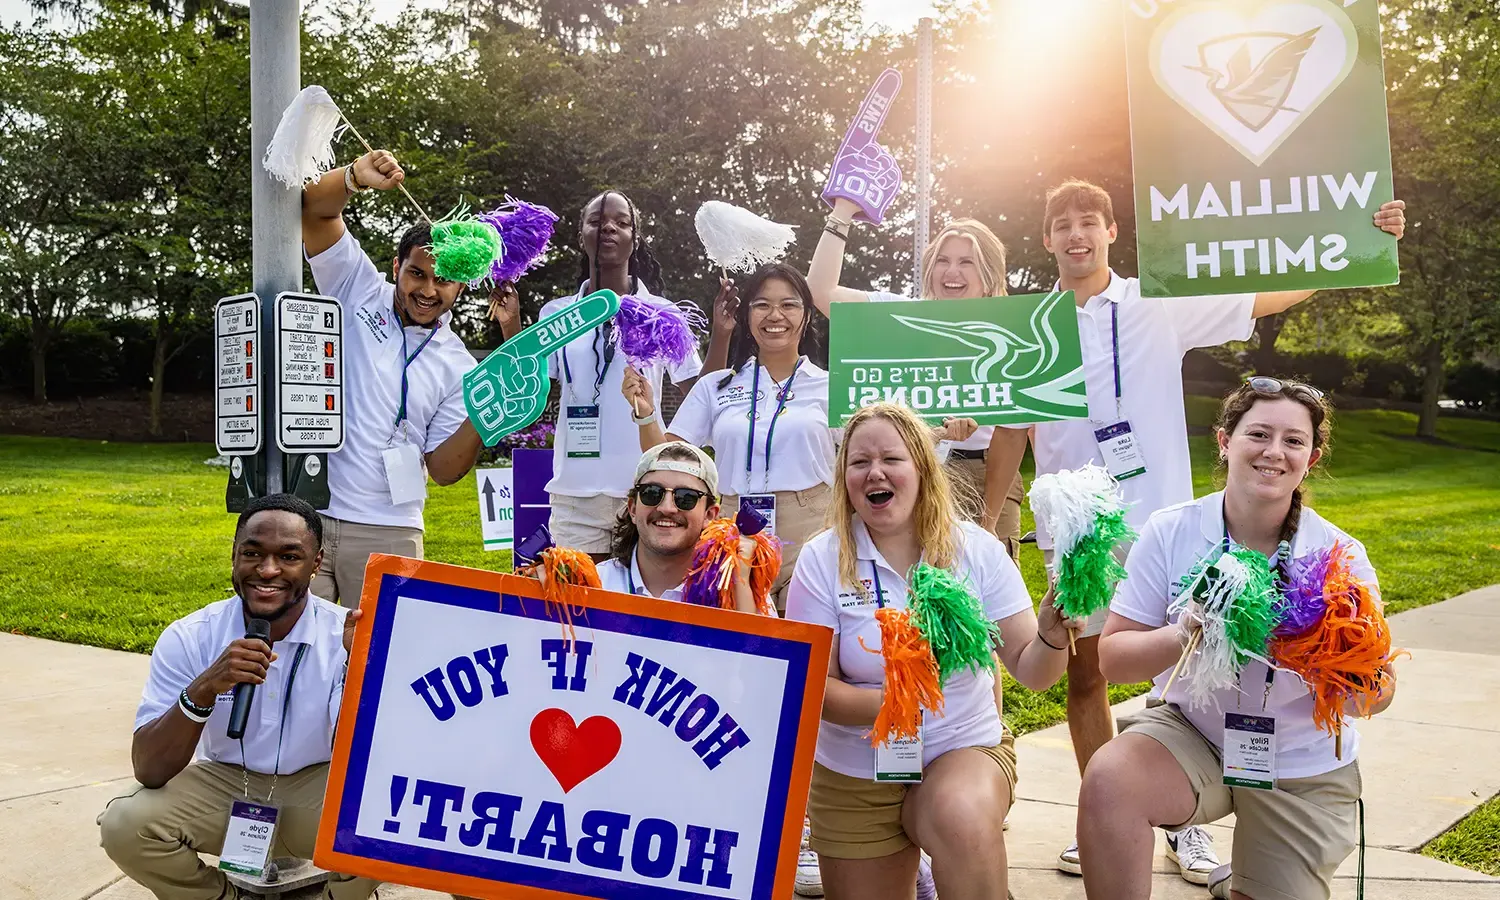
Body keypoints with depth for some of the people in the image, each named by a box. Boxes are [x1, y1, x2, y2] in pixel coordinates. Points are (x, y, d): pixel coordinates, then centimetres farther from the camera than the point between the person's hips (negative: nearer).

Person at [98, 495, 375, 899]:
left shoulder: (346, 637, -19)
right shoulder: (188, 638, -15)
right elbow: (148, 771, -20)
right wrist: (203, 690, -36)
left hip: (316, 787, -2)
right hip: (224, 783, 2)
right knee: (126, 825, -23)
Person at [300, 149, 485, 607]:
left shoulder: (458, 367, 6)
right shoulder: (359, 290, 5)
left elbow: (443, 468, 3)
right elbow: (314, 209, -3)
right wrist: (356, 177, -22)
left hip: (386, 532, 1)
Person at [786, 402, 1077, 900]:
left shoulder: (976, 549, -7)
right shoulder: (822, 560, -9)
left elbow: (1030, 670, -7)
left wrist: (1054, 634, -29)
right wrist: (888, 704, -29)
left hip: (965, 749, -1)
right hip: (853, 777, 2)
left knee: (963, 820, -34)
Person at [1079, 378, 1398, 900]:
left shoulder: (1339, 556, -11)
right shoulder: (1171, 532, -12)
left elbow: (1378, 693, -8)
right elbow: (1112, 660, -11)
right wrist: (1180, 637, -31)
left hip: (1302, 769, 1)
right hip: (1190, 734, -1)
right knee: (1107, 779, -31)